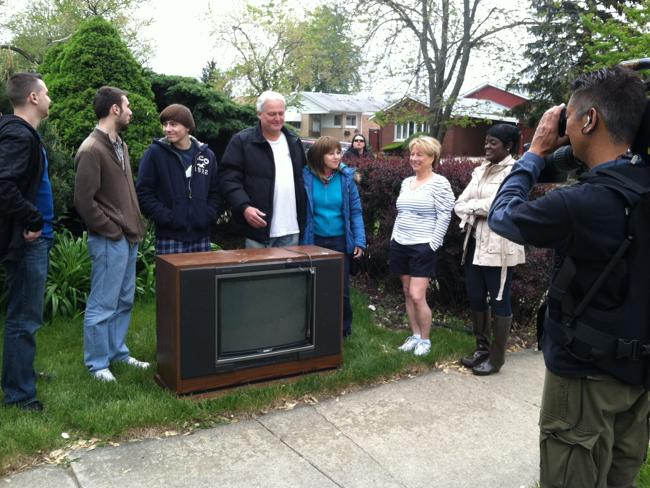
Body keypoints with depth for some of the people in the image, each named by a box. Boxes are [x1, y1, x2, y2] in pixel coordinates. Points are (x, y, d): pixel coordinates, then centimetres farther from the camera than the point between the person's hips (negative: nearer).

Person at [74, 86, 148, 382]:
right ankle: (97, 363, 14)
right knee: (102, 305, 1)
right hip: (109, 241, -9)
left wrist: (136, 227, 12)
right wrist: (112, 231, -12)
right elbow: (84, 201, -17)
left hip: (128, 238, 9)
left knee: (124, 301, 16)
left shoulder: (120, 144, 13)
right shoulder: (91, 150, -15)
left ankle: (118, 352, 29)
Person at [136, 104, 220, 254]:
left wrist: (208, 216, -3)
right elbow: (143, 192, -4)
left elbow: (214, 192, 12)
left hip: (201, 236, 4)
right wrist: (165, 217, -12)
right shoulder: (155, 152, -2)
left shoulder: (206, 155, 9)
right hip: (169, 238, -3)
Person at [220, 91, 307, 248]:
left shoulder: (294, 142, 15)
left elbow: (304, 178, 22)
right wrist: (244, 207, -22)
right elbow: (229, 179, -7)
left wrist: (304, 220, 12)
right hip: (259, 229, -5)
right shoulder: (242, 141, -2)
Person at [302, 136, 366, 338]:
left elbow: (356, 211, -4)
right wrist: (300, 239, -8)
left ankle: (343, 331, 27)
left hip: (340, 241, 0)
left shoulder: (346, 177, -6)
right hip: (314, 241, 0)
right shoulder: (306, 176, -9)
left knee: (341, 290, 9)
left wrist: (359, 241, -9)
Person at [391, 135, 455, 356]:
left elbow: (444, 216, -12)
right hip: (401, 245, 7)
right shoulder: (406, 182, 13)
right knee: (407, 293, 10)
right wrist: (394, 238, 12)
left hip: (423, 247, -7)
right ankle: (415, 336, 21)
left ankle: (425, 340, 8)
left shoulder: (439, 183, -8)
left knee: (417, 296, -9)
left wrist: (432, 245, -14)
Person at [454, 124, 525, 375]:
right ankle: (482, 349, 30)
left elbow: (495, 206, -20)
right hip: (475, 243, 7)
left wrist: (472, 207, -4)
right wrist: (479, 211, -12)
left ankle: (496, 358, 15)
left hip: (499, 247, -7)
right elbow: (460, 205, 6)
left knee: (499, 301, 3)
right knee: (475, 298, 14)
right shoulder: (480, 171, 13)